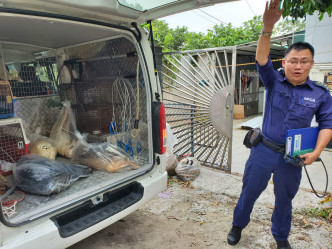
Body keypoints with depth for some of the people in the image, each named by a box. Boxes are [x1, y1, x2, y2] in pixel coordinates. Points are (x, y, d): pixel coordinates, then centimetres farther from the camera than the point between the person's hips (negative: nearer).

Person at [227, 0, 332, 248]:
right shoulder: (274, 82, -5)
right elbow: (262, 59, -21)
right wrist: (267, 28, -37)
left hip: (292, 158, 1)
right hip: (264, 150, -1)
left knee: (284, 199, 19)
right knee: (249, 192, 13)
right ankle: (238, 225, 38)